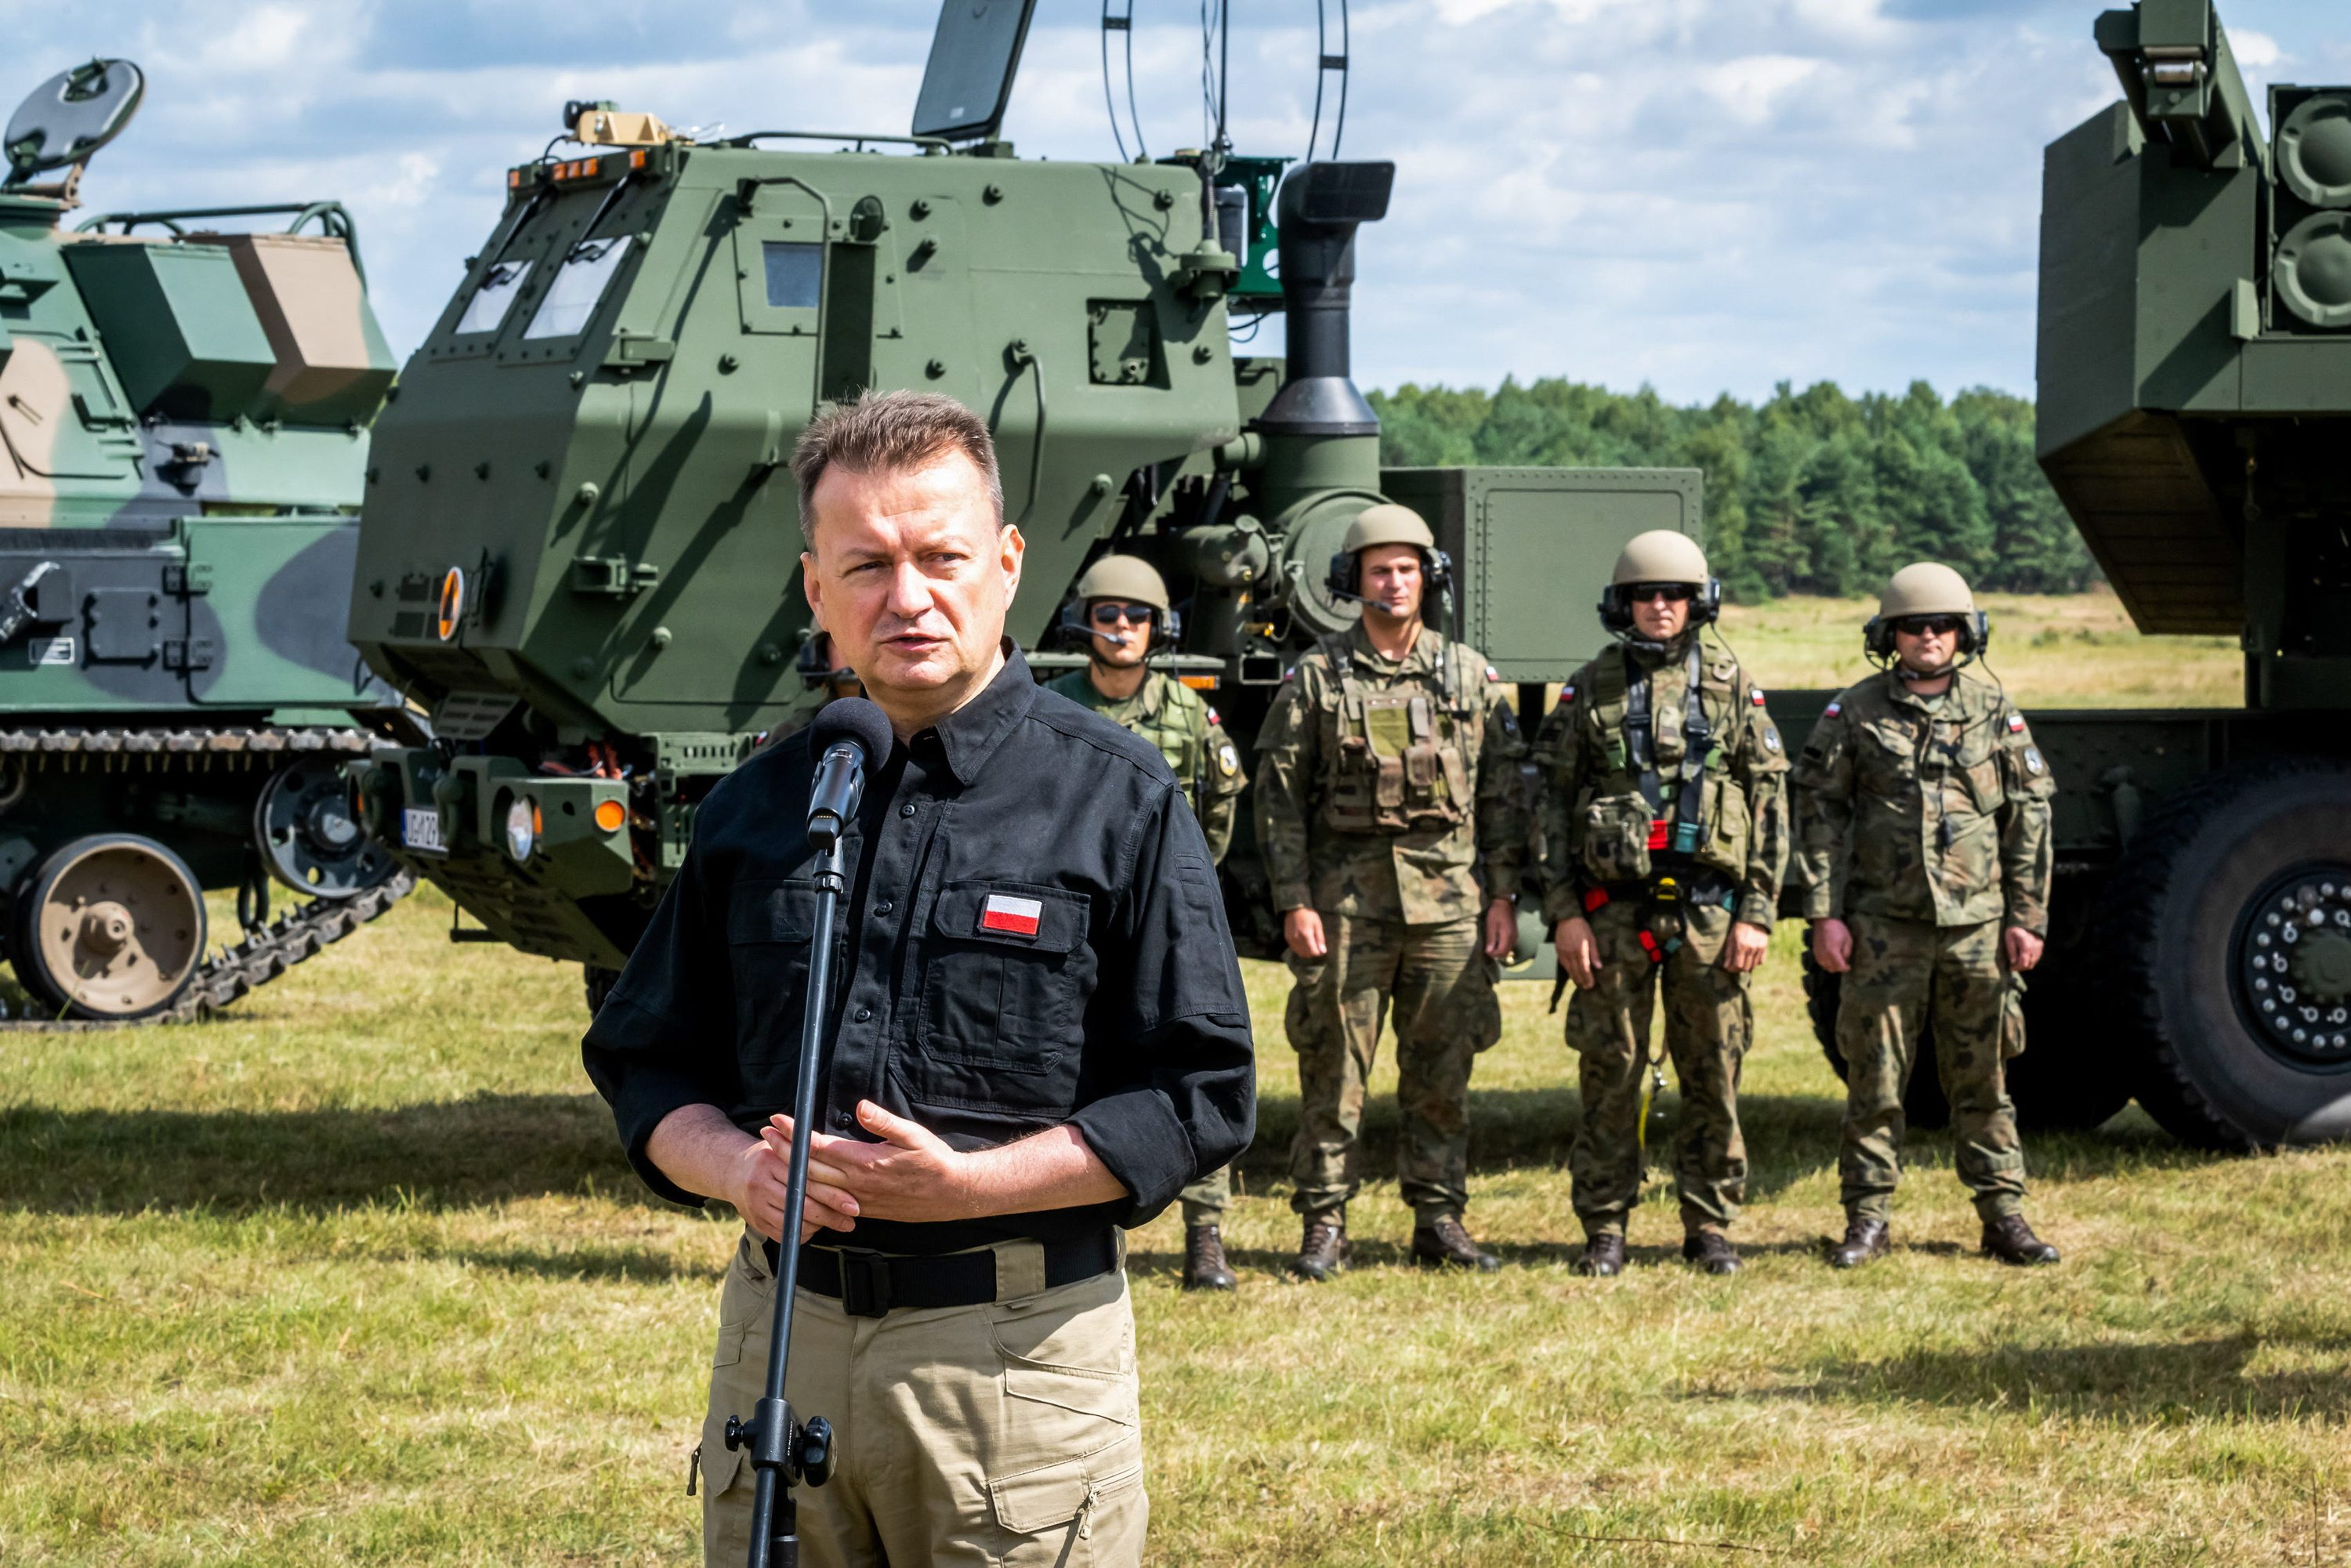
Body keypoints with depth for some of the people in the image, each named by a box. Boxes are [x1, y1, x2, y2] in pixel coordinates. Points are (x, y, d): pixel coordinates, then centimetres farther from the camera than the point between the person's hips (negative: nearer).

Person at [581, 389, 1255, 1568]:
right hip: (780, 1332, 4)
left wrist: (967, 1184, -16)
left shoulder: (1119, 802, -2)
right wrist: (737, 1166, -7)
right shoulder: (755, 808, 11)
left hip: (1017, 1342, -4)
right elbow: (642, 1064, 16)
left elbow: (1200, 1098, -5)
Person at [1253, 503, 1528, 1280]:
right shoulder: (1316, 677, 2)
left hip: (1448, 897, 2)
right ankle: (1325, 1223, 5)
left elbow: (1503, 792, 11)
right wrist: (1294, 901, -7)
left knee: (1443, 1068, 5)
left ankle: (1439, 1217, 14)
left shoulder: (1469, 674, 9)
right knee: (1334, 1068, -1)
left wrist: (1503, 894, 5)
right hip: (1346, 898, -2)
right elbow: (1279, 797, 1)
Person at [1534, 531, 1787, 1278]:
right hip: (1614, 910, 0)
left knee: (1713, 1075, 3)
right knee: (1609, 1075, 1)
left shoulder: (1732, 689, 6)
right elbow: (1553, 802, 4)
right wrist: (1564, 913, -4)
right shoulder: (1589, 691, 5)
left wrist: (1757, 913, -3)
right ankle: (1604, 1230, 8)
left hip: (1708, 910, 0)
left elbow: (1770, 803, 5)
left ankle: (1710, 1226, 13)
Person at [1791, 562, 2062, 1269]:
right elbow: (1818, 812, 2)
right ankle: (1867, 1217, 8)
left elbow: (2030, 818, 8)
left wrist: (2028, 917, 2)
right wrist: (1824, 913, -6)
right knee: (1875, 1079, 1)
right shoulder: (1855, 714, 3)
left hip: (1977, 924, 1)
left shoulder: (1995, 712, 7)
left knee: (1983, 1079, 6)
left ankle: (2003, 1215, 12)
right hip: (1885, 926, -1)